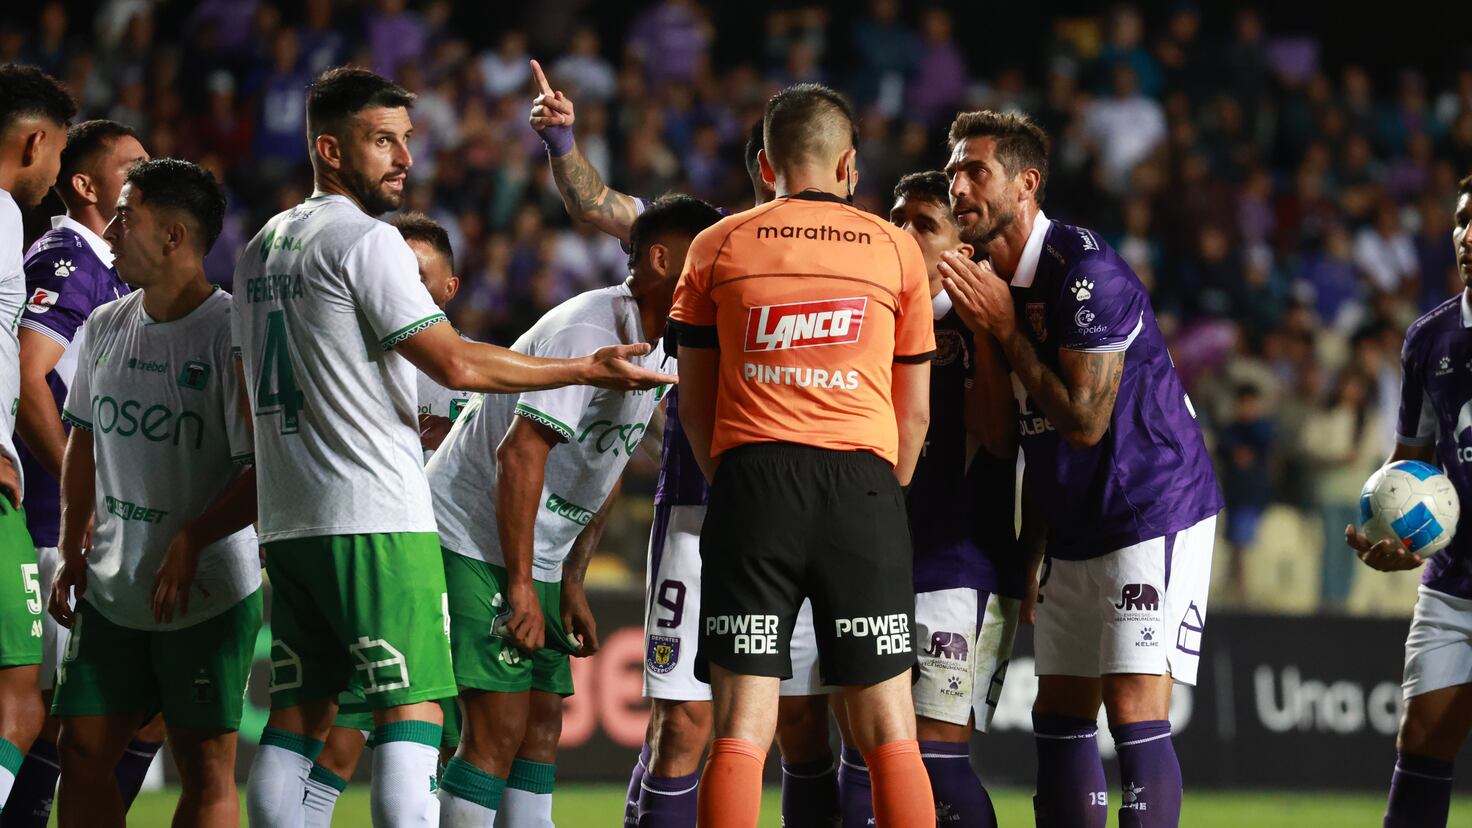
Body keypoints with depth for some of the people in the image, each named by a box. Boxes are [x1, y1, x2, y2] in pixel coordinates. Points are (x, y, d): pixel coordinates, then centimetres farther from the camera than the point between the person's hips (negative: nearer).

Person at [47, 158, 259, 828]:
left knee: (205, 769, -3)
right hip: (109, 590, 7)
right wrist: (72, 553, 13)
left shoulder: (232, 333, -13)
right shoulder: (106, 327, 8)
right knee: (81, 751, 5)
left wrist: (188, 544, -21)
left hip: (206, 590, -7)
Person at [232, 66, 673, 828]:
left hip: (286, 522, 8)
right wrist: (586, 371, -7)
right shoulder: (366, 241, -9)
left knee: (297, 715, 9)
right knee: (412, 710, -9)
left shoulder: (260, 250, 18)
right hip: (376, 520, -8)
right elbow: (455, 364, -14)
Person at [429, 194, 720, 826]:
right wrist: (520, 587, -22)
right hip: (472, 541, -10)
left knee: (542, 725, 6)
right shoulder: (587, 332, -19)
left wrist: (570, 586, 16)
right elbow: (519, 454, -23)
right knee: (499, 728, -14)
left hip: (533, 555, 10)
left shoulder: (651, 345, 11)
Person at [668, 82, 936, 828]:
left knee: (740, 730, -4)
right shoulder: (896, 249, 11)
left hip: (752, 471, 0)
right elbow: (915, 411, 14)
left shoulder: (717, 248, 11)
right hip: (863, 479, 0)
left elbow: (694, 404, 13)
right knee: (888, 732, 3)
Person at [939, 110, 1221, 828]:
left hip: (1155, 510, -9)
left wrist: (1005, 332, -16)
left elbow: (1084, 420, -21)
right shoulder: (989, 284, 9)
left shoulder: (1085, 270, -18)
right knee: (1059, 717, 8)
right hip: (1075, 530, 9)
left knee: (1133, 712, -17)